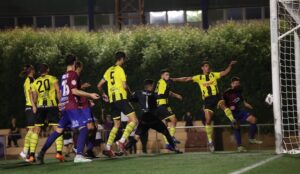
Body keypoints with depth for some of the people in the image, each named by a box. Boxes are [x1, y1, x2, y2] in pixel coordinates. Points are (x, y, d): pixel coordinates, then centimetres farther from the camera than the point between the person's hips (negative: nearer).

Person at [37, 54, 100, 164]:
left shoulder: (64, 76, 18)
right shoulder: (73, 74, -7)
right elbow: (74, 91, -15)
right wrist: (90, 95, -11)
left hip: (64, 107, 8)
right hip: (72, 106, -8)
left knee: (59, 130, 15)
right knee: (83, 128, -11)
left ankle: (42, 153, 15)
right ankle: (79, 155, -25)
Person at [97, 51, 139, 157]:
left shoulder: (109, 70, 16)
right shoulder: (120, 69, -4)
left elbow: (99, 86, 18)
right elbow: (124, 85, -12)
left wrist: (104, 95, 33)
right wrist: (130, 93, 6)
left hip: (112, 101, 8)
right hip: (121, 98, -8)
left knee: (116, 125, 14)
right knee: (134, 120, -8)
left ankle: (108, 148, 4)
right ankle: (122, 141, -22)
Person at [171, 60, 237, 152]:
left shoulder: (214, 75, 12)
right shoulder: (199, 77, 12)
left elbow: (225, 72, 5)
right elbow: (187, 79, 11)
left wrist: (230, 65, -10)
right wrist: (175, 79, 6)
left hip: (216, 96, -1)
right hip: (207, 99, 1)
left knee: (222, 104, -37)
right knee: (208, 120, -6)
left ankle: (232, 120, -42)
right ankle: (210, 141, 3)